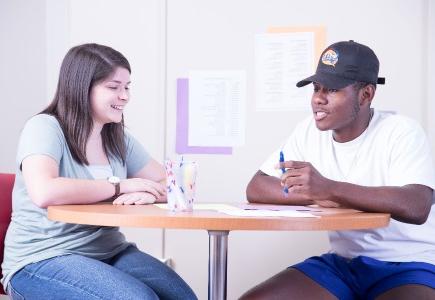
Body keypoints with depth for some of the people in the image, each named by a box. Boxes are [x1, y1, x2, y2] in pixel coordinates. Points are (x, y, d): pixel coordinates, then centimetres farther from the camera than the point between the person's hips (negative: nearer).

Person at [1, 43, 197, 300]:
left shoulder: (119, 138, 9)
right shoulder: (45, 127, -11)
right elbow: (44, 193, -29)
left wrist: (148, 194, -16)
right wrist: (119, 186, -18)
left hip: (108, 252, 6)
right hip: (42, 260, -6)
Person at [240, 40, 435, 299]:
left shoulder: (402, 131, -14)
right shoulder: (309, 131, 2)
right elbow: (255, 189, -1)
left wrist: (329, 188, -39)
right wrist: (318, 195, -18)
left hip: (409, 266, -4)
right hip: (343, 263, 5)